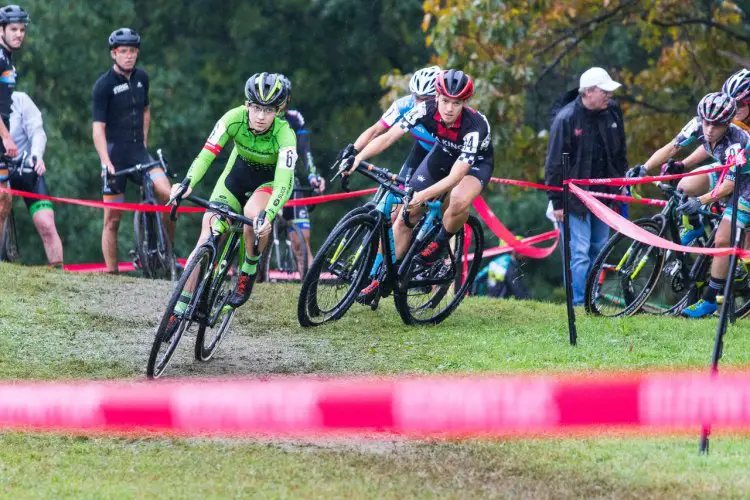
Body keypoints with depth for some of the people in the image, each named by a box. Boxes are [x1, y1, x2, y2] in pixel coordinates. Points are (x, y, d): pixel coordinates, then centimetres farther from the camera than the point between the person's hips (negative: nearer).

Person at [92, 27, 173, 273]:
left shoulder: (141, 78, 7)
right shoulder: (104, 85, -9)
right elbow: (98, 127, -15)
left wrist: (144, 142, 13)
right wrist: (106, 162, -26)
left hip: (138, 152, 4)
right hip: (115, 154, -4)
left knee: (167, 194, -17)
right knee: (113, 219, -2)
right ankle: (111, 272, 4)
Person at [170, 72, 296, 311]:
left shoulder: (284, 135, -32)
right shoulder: (234, 118, -26)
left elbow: (283, 183, -39)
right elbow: (206, 155, -30)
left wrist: (267, 215, -56)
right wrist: (187, 183, -48)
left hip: (271, 180, -2)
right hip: (238, 173, 2)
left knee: (253, 214, -36)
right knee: (207, 237, -12)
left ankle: (249, 270, -9)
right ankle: (182, 307, -5)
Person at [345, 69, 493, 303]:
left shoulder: (475, 126, -37)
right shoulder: (427, 110, -27)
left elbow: (455, 176, -42)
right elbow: (388, 137, -28)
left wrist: (423, 195, -54)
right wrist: (358, 157, -43)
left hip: (475, 163, -4)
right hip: (442, 154, 4)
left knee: (459, 200, -38)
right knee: (405, 216, -5)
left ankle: (440, 242, -7)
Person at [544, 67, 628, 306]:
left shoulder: (612, 111, 2)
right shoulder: (567, 118, -15)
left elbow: (620, 151, 17)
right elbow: (555, 163, -11)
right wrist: (557, 202, -11)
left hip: (603, 194, 6)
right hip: (575, 196, -6)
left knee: (599, 248, 10)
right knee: (580, 251, -10)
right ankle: (580, 304, -8)